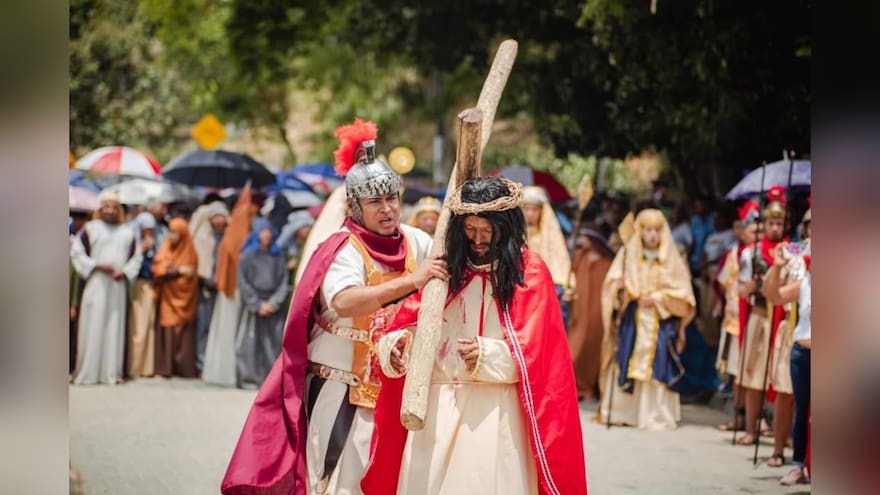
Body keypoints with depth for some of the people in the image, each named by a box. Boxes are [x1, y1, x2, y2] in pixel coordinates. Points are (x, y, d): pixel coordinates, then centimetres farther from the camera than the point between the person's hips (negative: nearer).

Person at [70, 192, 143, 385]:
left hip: (118, 286, 3)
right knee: (93, 327, -5)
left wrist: (125, 272, -5)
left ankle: (111, 371, 6)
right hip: (95, 284, -3)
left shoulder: (128, 233, 12)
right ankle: (87, 372, -3)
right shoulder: (90, 229, 2)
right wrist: (97, 266, -11)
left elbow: (135, 258, 13)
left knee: (115, 327, 2)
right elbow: (77, 252, 0)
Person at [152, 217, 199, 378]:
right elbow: (158, 269, -5)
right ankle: (165, 368, -5)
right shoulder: (165, 248, 7)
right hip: (167, 295, 1)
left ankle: (184, 368, -2)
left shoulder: (189, 252, 2)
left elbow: (191, 276, -1)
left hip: (183, 296, -1)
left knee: (183, 331, -5)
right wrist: (178, 271, -13)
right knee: (167, 331, -4)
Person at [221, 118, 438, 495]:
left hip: (392, 387, 5)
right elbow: (344, 302, -35)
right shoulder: (344, 249, -16)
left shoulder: (414, 242, 2)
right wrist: (410, 281, -39)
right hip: (341, 389, -5)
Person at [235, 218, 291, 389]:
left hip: (273, 306, 2)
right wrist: (258, 305, -7)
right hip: (253, 306, -2)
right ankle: (249, 379, 0)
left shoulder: (277, 256, 9)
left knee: (274, 342, -3)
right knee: (251, 342, -4)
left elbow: (284, 281, 6)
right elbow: (243, 283, -2)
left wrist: (274, 303, -6)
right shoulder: (248, 255, 1)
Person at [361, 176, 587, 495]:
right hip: (436, 407, 4)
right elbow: (410, 326, 6)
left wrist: (487, 356, -21)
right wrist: (398, 344, -16)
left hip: (495, 412, -3)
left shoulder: (529, 273, 0)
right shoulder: (446, 267, 11)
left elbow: (534, 351, -6)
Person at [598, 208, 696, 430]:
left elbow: (682, 295, 2)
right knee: (626, 367, -3)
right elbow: (612, 282, 5)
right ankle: (622, 411, 3)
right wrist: (618, 287, -17)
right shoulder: (628, 254, 7)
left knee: (657, 368, -5)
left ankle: (656, 416, -1)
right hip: (632, 320, 1)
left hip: (661, 323, -1)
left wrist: (657, 298, -10)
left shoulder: (672, 260, 4)